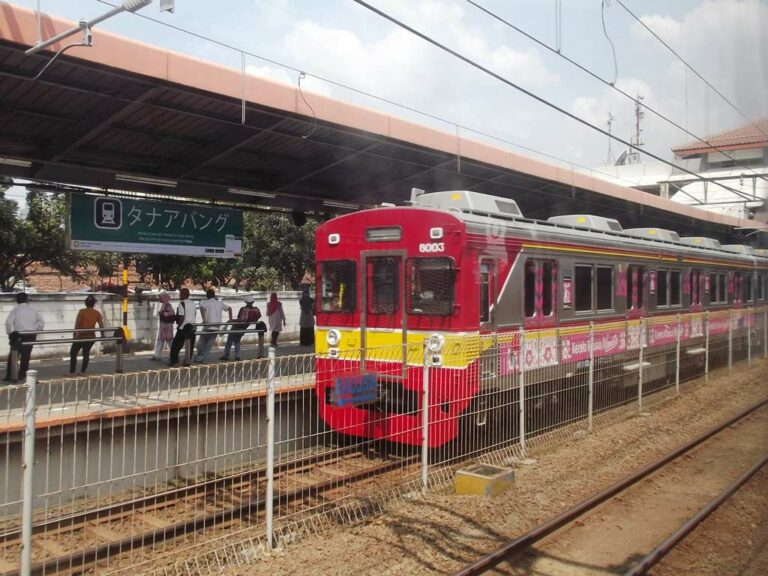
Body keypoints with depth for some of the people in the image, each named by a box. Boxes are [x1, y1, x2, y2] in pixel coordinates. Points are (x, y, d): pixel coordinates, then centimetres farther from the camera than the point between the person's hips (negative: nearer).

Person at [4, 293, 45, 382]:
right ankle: (22, 375, 13)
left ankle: (9, 376, 4)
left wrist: (9, 333, -3)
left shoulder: (15, 310, -1)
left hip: (19, 335, -3)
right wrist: (36, 330, 14)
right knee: (26, 355, 10)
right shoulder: (33, 310, 9)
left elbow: (8, 322, -13)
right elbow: (42, 322, 7)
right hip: (31, 335, 3)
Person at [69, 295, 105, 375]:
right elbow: (101, 325, -2)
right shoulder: (97, 313, 1)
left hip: (81, 337, -3)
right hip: (91, 337, 3)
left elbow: (77, 324, -13)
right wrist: (102, 335, 7)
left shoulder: (82, 311, -7)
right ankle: (83, 371, 15)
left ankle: (72, 372, 2)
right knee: (86, 353, 16)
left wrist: (74, 335, -12)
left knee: (73, 353, 7)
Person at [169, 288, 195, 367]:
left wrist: (178, 325, -7)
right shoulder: (193, 304, 11)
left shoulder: (182, 304, -11)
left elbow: (182, 317, -18)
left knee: (176, 345, 4)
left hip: (183, 327, -6)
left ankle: (174, 360, 5)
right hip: (192, 327, 6)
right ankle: (187, 360, 9)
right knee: (190, 346, 8)